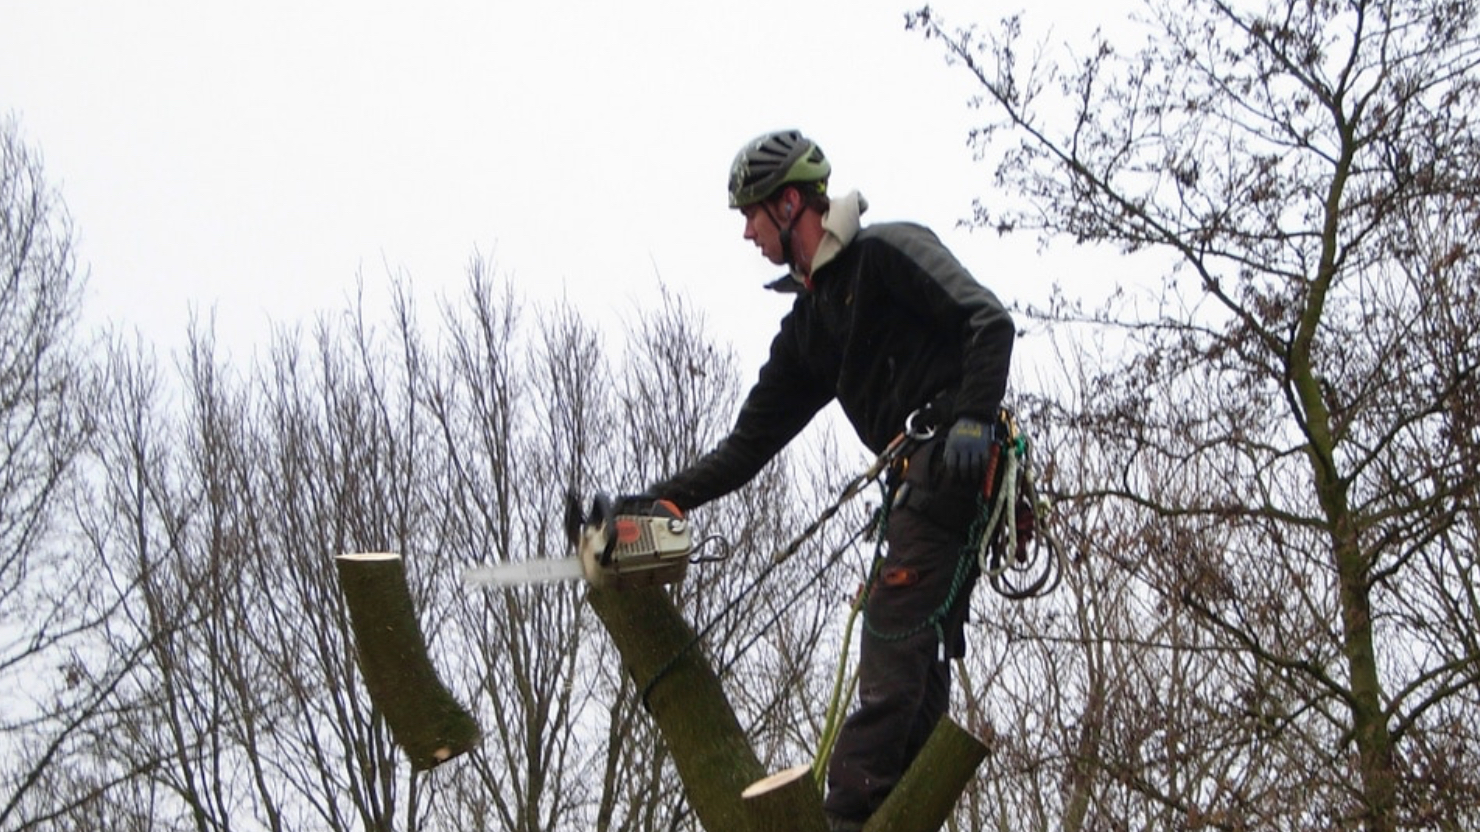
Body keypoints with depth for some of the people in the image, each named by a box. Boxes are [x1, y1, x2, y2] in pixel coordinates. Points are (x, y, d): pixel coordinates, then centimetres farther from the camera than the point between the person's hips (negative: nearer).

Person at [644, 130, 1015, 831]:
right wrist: (659, 500, 14)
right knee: (915, 660, 4)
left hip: (957, 462, -10)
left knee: (894, 631, -18)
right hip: (919, 483, 10)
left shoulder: (887, 252, -1)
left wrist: (972, 418, -26)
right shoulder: (807, 324, 24)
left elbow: (990, 322, -13)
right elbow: (748, 445, 23)